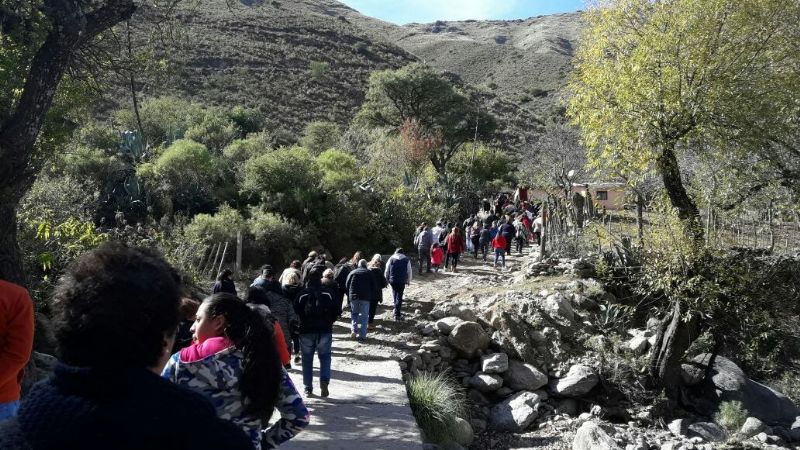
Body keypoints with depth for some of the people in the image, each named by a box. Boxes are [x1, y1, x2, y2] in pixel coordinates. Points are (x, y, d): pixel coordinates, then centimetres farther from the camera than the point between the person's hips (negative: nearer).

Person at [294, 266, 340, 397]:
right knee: (325, 356, 11)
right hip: (325, 330, 0)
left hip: (306, 331, 0)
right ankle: (324, 382, -8)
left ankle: (308, 387, 15)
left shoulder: (302, 295, -3)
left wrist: (302, 323, 12)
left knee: (307, 359, 11)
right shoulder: (327, 294, -3)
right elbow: (337, 310, -5)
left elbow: (295, 312, -5)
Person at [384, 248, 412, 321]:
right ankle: (397, 314, -1)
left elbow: (386, 271, 4)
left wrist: (386, 280, 15)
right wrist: (408, 281, 16)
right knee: (399, 296, 3)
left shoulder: (391, 259, 2)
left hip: (392, 280, 1)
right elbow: (409, 271, 4)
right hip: (402, 281, -1)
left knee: (395, 295, 21)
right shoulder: (407, 260, 2)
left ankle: (397, 309, 31)